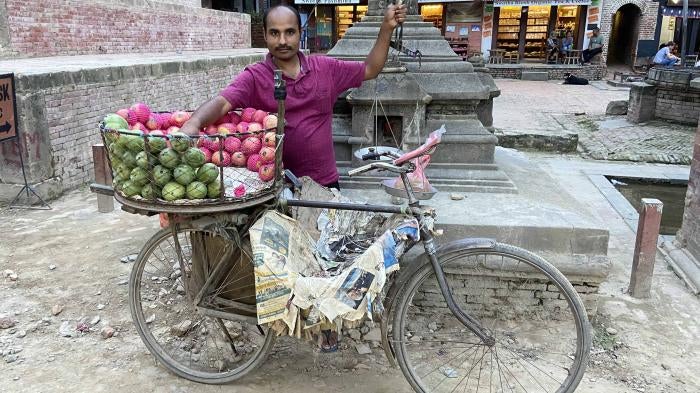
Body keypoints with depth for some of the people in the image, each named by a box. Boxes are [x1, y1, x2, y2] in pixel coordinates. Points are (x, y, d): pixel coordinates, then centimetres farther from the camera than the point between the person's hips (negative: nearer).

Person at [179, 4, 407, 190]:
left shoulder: (325, 68, 3)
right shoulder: (254, 78, -8)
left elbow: (370, 70, 12)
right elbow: (222, 103, -22)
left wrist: (387, 28, 2)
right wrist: (194, 122, -43)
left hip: (326, 183, 3)